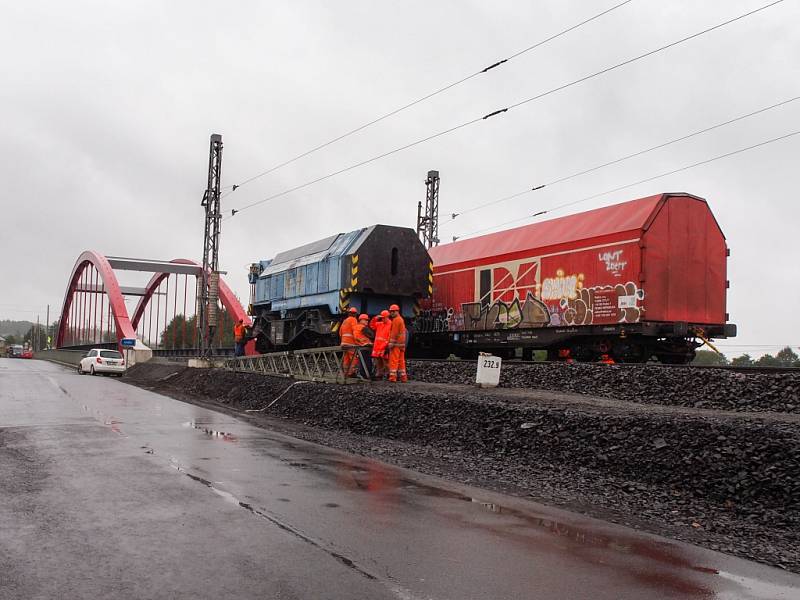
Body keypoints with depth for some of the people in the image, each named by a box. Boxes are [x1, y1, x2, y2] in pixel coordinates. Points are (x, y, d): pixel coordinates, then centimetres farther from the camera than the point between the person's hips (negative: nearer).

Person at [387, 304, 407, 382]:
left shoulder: (396, 320, -8)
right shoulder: (401, 319, 22)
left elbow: (394, 333, -16)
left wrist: (391, 343, -18)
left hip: (396, 344, -9)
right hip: (401, 344, 9)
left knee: (393, 360, -10)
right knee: (401, 360, 9)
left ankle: (392, 377, -15)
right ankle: (403, 377, 9)